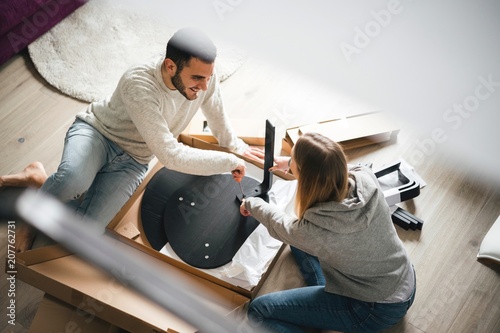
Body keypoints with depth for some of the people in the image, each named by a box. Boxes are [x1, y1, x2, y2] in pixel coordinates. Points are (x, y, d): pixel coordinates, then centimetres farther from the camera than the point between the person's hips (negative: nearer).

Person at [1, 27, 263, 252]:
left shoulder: (205, 74, -17)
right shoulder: (139, 84, -34)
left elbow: (217, 118, 8)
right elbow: (170, 155, -35)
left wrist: (237, 147, 21)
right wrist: (229, 162, -27)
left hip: (132, 160, 4)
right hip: (96, 131, -4)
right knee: (71, 182, -40)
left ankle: (39, 182, 9)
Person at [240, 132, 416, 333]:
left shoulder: (314, 229, -33)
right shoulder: (365, 177, -21)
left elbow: (279, 225, -7)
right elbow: (331, 167, 6)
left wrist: (251, 204, 14)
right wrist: (290, 162, 22)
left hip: (377, 309, -6)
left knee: (258, 310, -3)